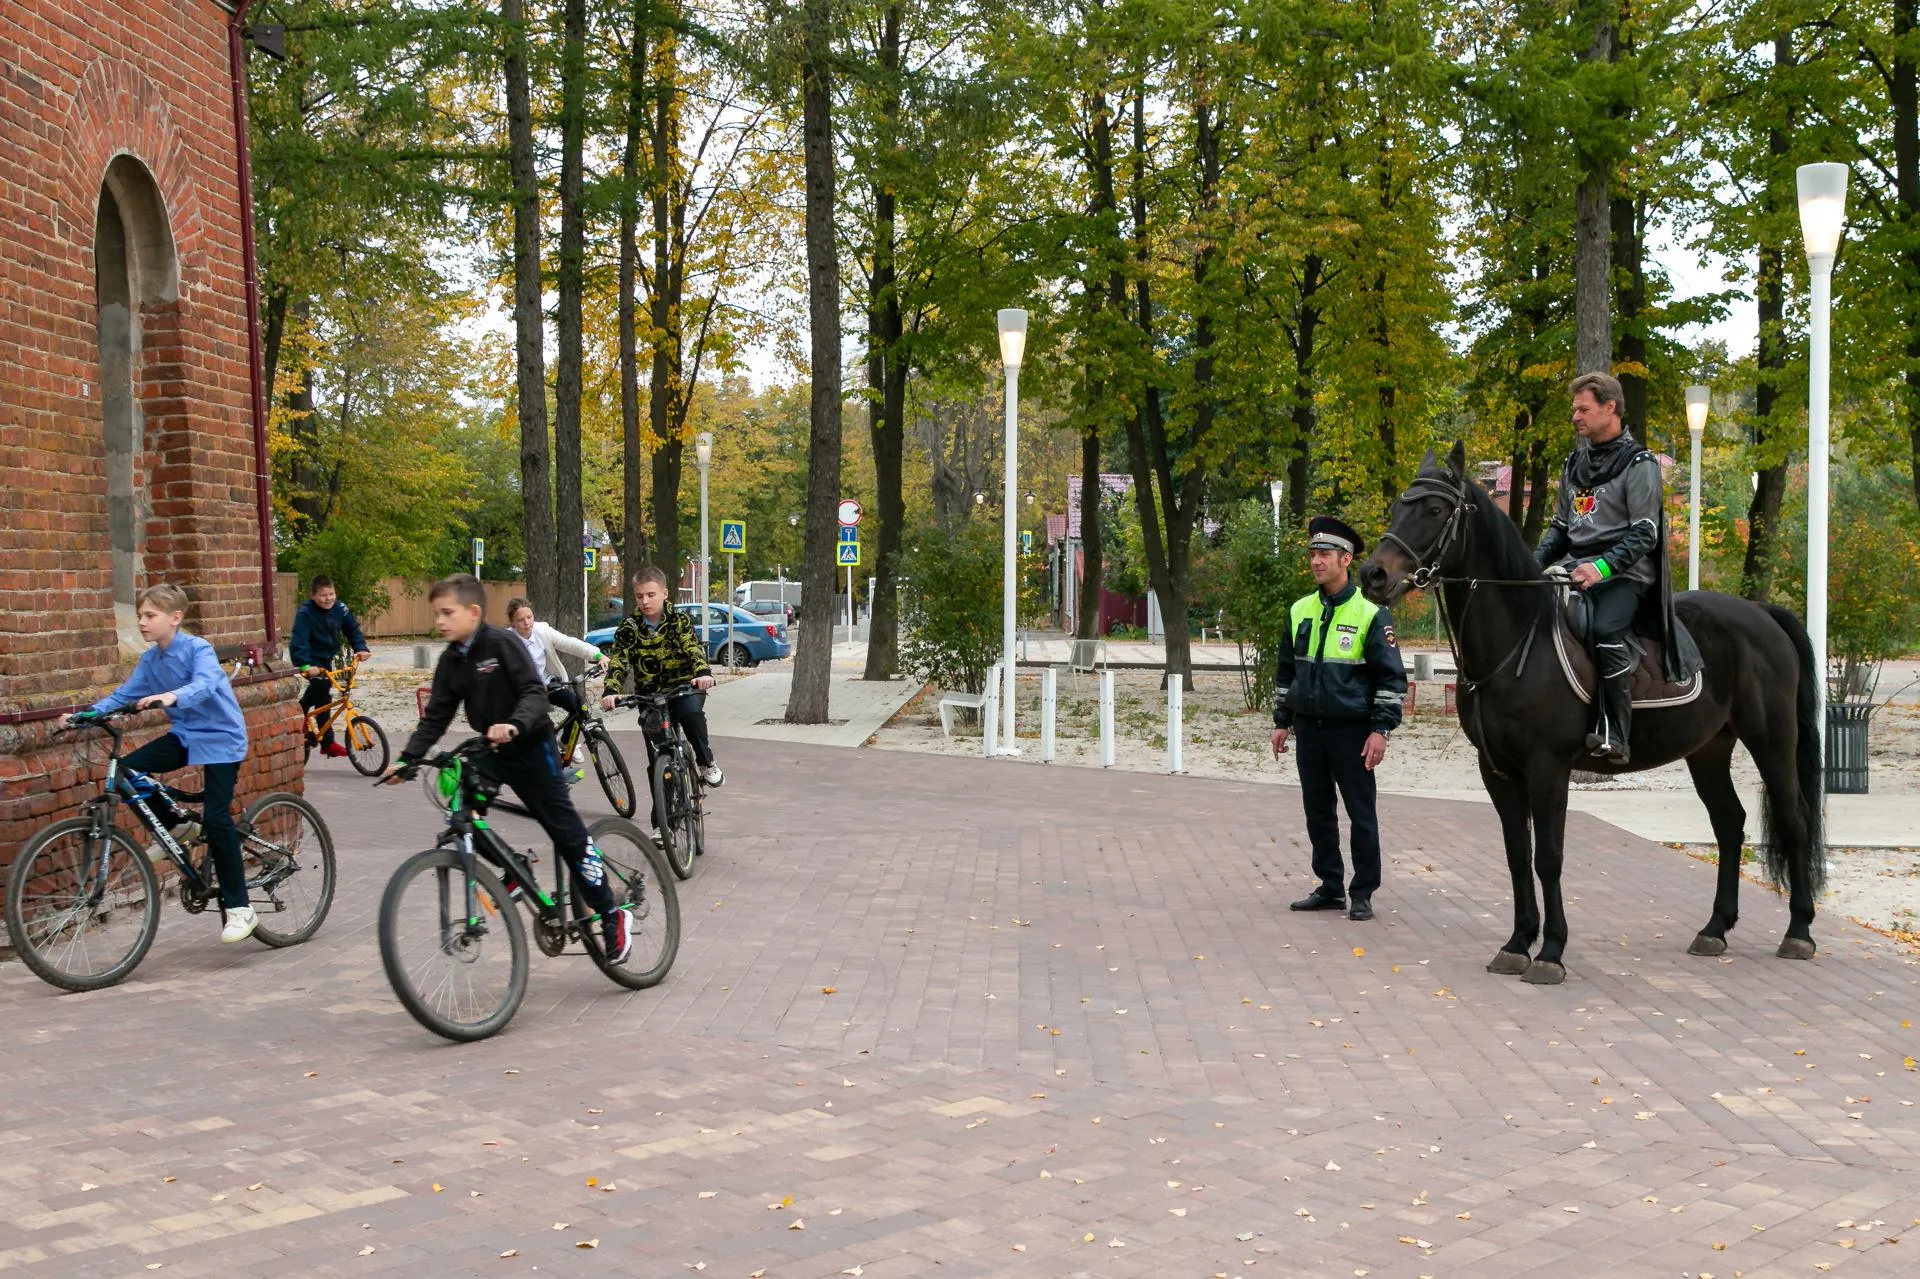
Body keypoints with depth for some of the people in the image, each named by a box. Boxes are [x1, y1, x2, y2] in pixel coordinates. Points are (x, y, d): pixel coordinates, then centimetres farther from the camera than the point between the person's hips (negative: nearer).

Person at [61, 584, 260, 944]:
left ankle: (239, 909, -6)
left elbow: (204, 686, -36)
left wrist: (171, 697, -55)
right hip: (185, 734, 7)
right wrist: (84, 715, -10)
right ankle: (174, 828, 9)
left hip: (219, 738, -7)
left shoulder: (198, 649, -18)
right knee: (127, 770, -13)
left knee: (216, 820, -13)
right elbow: (123, 696, 4)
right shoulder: (150, 660, 4)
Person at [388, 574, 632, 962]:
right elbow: (435, 717, 3)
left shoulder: (503, 643, -17)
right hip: (491, 750, 6)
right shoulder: (450, 661, 1)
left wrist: (514, 724, -43)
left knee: (566, 832, -4)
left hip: (531, 746, -6)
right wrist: (407, 758, -8)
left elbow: (535, 691, -25)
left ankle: (611, 914, 7)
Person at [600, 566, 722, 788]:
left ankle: (707, 763, -13)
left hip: (684, 686, -2)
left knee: (691, 711, -35)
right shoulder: (629, 628, -4)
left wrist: (703, 673, -44)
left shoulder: (679, 620, -6)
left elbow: (693, 647, -22)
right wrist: (611, 691, -35)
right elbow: (617, 661, -15)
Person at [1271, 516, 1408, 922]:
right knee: (1318, 812, 11)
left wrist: (1380, 730, -14)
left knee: (1361, 814, 2)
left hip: (1351, 731, -5)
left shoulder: (1370, 613, -8)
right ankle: (1330, 888, 21)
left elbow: (1392, 677, -8)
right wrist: (1281, 721, 12)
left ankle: (1363, 894, 10)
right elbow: (1286, 671, 16)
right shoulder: (1299, 611, 7)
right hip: (1308, 729, 5)